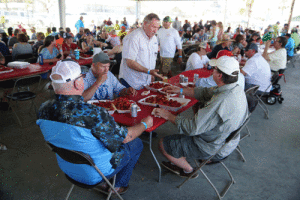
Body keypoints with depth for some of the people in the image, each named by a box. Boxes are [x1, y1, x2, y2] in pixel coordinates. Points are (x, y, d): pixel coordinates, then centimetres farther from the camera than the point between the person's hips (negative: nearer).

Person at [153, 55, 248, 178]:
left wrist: (169, 116, -18)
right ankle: (180, 162, 32)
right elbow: (206, 92, 8)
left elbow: (192, 128, -32)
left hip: (214, 149, -9)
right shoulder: (237, 89, -6)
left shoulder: (221, 102, -37)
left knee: (163, 144, -2)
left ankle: (188, 170, 22)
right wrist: (181, 91, 10)